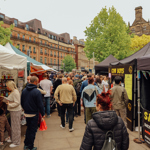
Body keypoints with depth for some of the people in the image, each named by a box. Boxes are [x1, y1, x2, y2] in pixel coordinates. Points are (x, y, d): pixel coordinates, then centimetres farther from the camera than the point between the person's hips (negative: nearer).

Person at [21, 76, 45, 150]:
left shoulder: (24, 90, 1)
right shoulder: (37, 92, -20)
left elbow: (22, 102, 10)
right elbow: (40, 104, -17)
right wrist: (43, 113, -8)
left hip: (26, 113, 6)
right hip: (34, 114, -6)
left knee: (28, 128, 22)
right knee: (33, 130, 7)